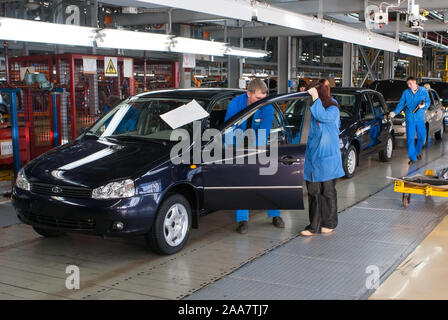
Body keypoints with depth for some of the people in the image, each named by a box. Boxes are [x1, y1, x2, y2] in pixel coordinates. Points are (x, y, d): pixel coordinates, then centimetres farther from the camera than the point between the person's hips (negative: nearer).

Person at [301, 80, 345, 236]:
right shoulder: (311, 110, 9)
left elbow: (323, 116, -29)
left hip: (327, 160, -5)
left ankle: (329, 224, 22)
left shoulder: (333, 109, -8)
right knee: (313, 192, 5)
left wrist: (315, 98, -25)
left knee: (328, 192, 7)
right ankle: (314, 226, 10)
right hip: (311, 158, 6)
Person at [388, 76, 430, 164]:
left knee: (422, 136, 9)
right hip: (410, 118, -1)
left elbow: (428, 102, 7)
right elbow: (401, 104, 7)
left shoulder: (424, 91, 6)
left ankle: (417, 152, 34)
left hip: (420, 118, 1)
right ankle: (412, 157, -3)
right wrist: (395, 112, -8)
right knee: (410, 138, -7)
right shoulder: (405, 92, 7)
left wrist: (424, 105, -16)